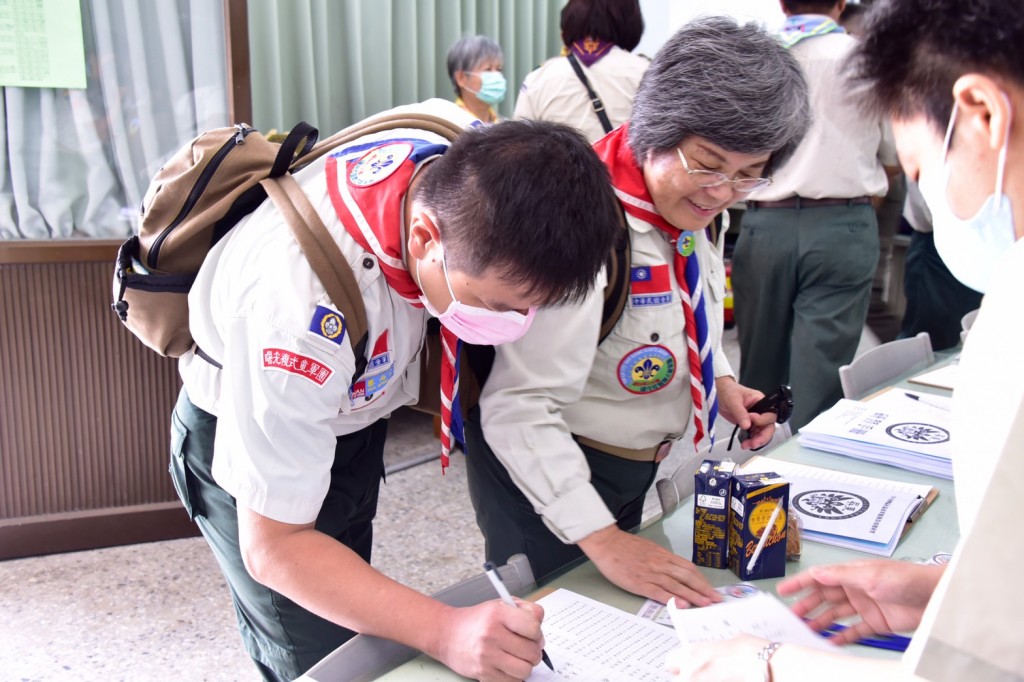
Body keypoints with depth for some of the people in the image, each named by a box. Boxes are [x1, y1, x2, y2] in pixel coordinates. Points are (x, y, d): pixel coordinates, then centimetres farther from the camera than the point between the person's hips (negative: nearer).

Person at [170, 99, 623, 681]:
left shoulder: (480, 159, -27)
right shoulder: (298, 314, -45)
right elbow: (272, 547, -33)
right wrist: (445, 633, -42)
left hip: (354, 409, 6)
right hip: (244, 438, -6)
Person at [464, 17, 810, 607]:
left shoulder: (689, 211, -5)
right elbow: (518, 406, -34)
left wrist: (721, 382, 0)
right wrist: (601, 539, -36)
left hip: (637, 469, 9)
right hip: (548, 477, -8)